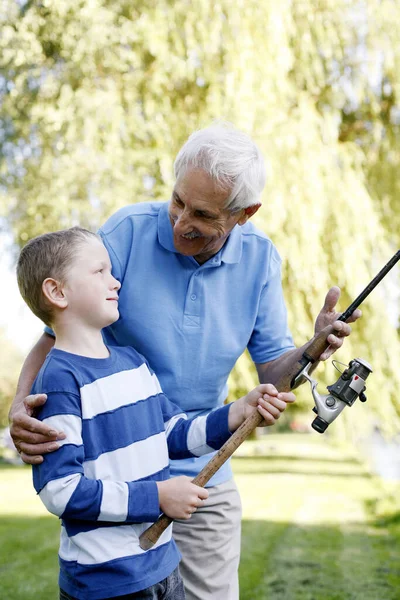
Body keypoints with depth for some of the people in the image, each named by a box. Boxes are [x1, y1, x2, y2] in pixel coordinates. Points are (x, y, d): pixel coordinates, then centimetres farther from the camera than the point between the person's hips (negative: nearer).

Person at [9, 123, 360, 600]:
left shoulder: (259, 257, -5)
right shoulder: (129, 230, -15)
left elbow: (272, 368, -1)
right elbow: (58, 332, -12)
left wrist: (310, 351, -22)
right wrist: (21, 405, -29)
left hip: (203, 476, 3)